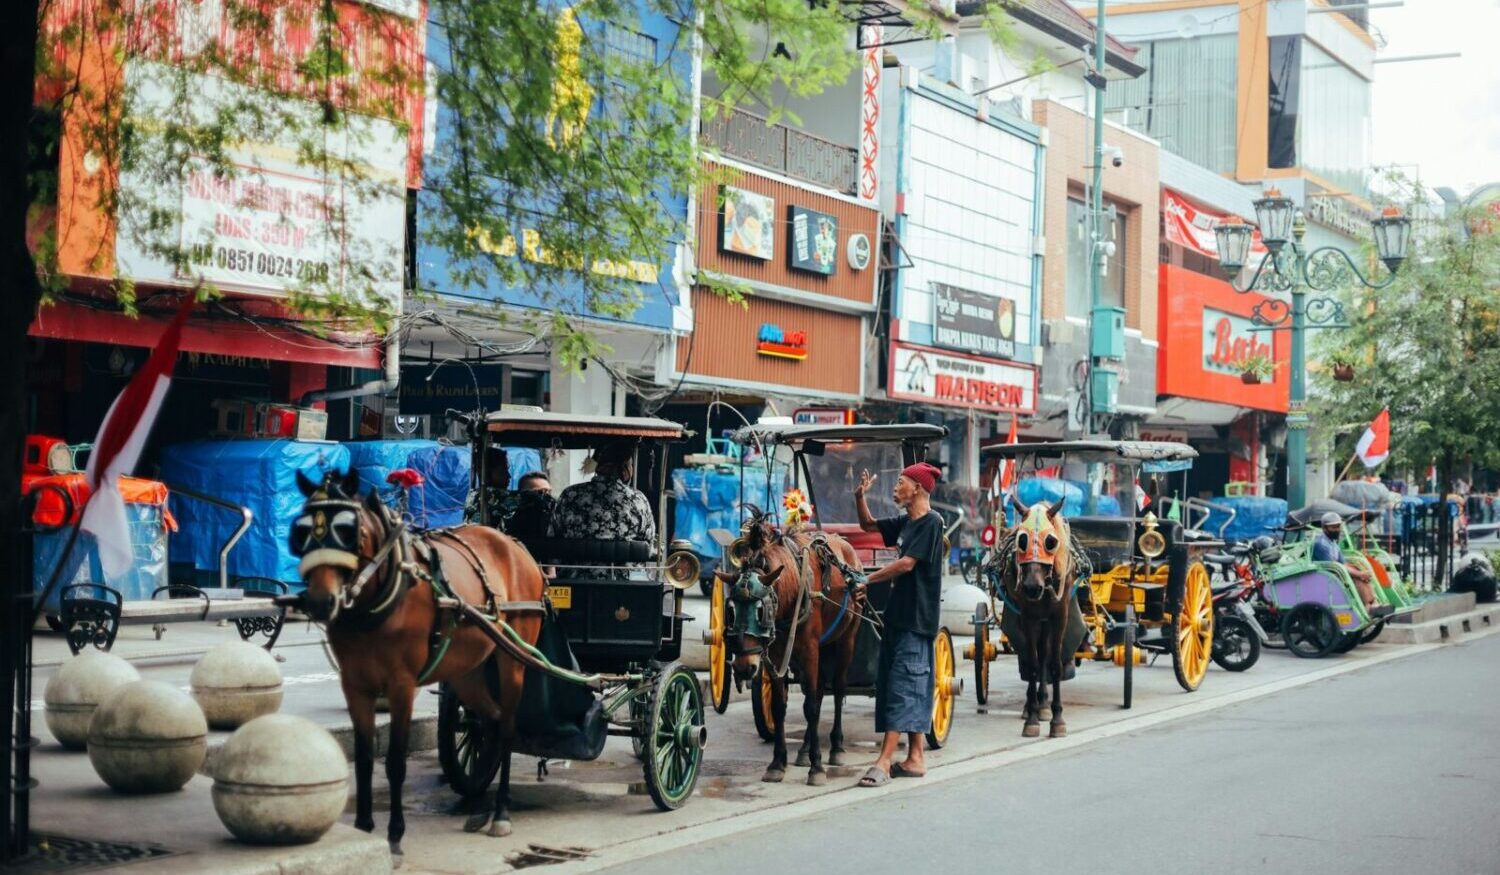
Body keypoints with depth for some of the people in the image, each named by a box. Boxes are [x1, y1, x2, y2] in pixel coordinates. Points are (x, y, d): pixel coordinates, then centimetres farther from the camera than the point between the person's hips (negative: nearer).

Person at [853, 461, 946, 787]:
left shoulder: (931, 522, -12)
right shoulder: (905, 522, 14)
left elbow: (907, 563, -19)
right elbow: (868, 525, 27)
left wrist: (867, 580, -15)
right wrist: (860, 497, 9)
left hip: (916, 618, -9)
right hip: (899, 614, 9)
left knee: (902, 686, -11)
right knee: (913, 687, 11)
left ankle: (885, 761, -16)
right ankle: (914, 759, 15)